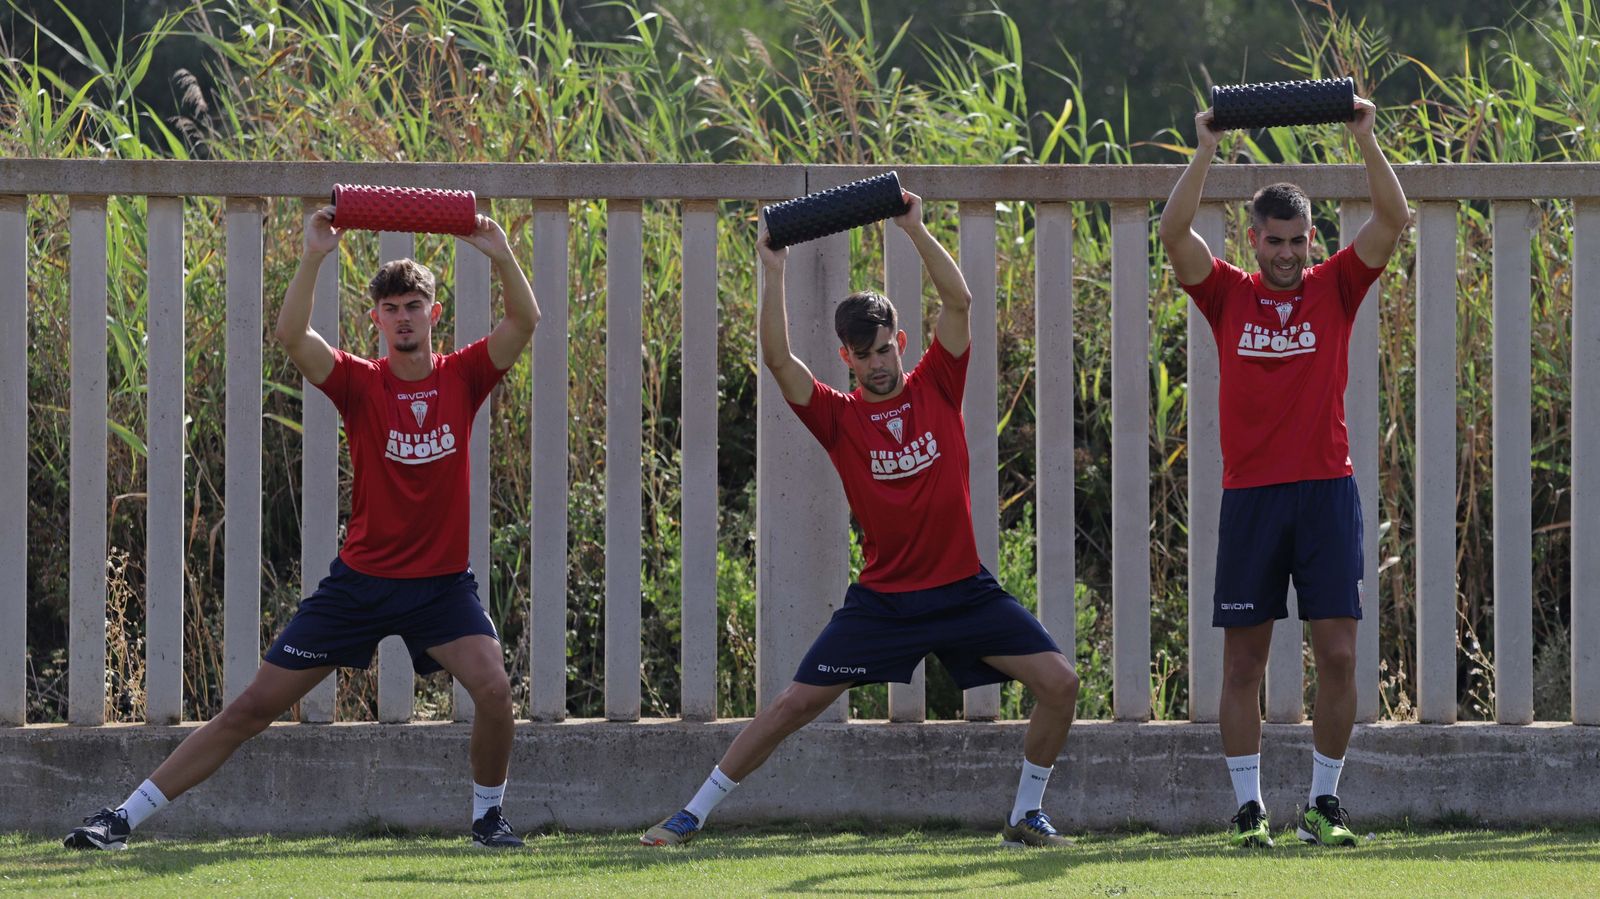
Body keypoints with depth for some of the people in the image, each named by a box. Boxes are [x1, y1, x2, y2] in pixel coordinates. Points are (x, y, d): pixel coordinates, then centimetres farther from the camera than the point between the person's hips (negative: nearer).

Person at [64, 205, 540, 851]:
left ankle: (488, 813, 3)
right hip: (361, 579, 0)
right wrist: (315, 257, -30)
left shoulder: (463, 377, -1)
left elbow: (524, 321, -13)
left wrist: (501, 257, -28)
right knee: (254, 705, -1)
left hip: (442, 581, 1)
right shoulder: (360, 384, -4)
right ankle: (124, 817, 3)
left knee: (493, 688, -24)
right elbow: (291, 336, -20)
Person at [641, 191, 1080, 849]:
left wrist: (916, 231, -17)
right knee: (795, 704, -5)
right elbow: (777, 360, -15)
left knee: (1059, 683, -9)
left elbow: (958, 301, -9)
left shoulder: (935, 387, 0)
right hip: (883, 597, -1)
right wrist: (774, 273, -19)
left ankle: (1027, 815, 8)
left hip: (963, 589, 1)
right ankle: (691, 817, 2)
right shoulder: (839, 417, -3)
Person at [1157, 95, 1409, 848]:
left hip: (1326, 490, 0)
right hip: (1250, 494, 0)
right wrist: (1205, 150, -11)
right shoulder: (1229, 297, 5)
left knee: (1339, 653, -3)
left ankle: (1323, 804, 8)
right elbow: (1174, 233, -7)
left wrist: (1366, 139, -9)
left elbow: (1393, 220, -3)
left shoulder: (1334, 290, 6)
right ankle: (1249, 807, 7)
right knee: (1243, 659, 1)